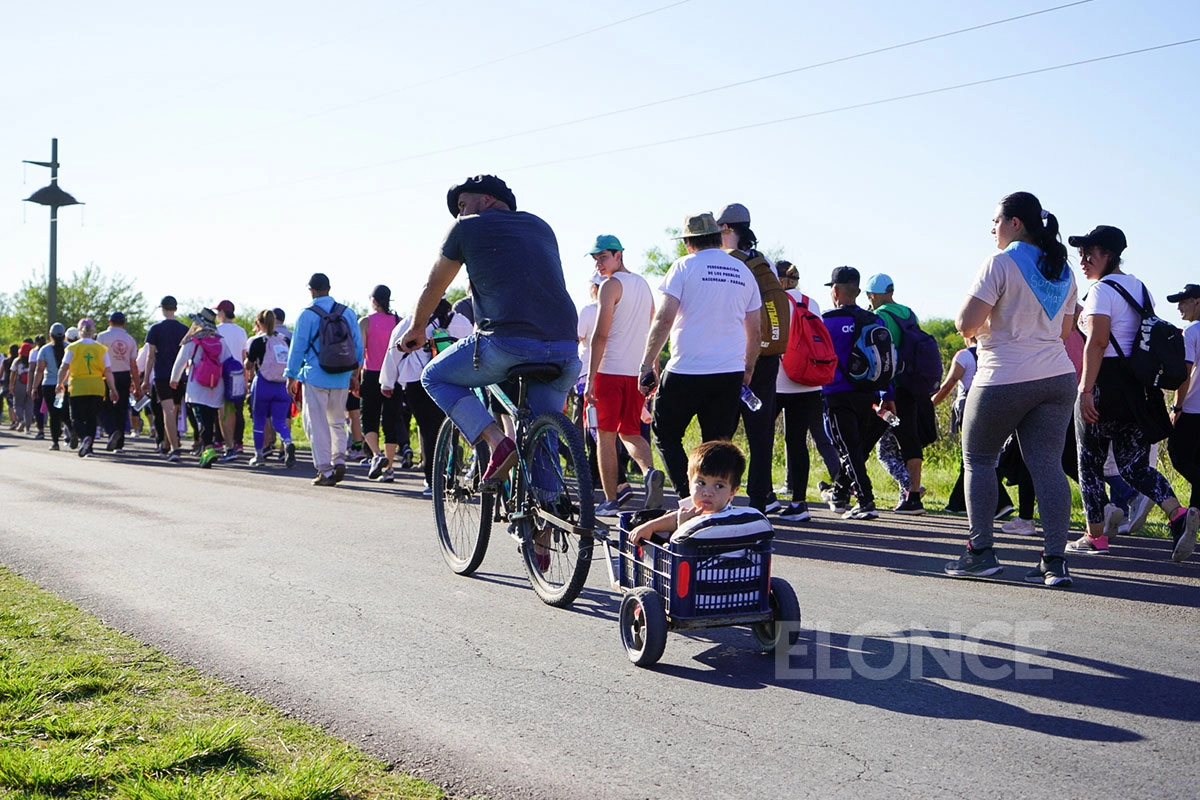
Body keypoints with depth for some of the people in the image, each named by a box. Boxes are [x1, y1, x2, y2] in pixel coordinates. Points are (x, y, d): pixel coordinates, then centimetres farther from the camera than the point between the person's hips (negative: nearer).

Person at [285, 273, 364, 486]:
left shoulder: (307, 315, -7)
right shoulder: (348, 313, 4)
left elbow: (297, 347, -3)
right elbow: (358, 345, 9)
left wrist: (291, 376, 7)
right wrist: (354, 373, 20)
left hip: (316, 377, -4)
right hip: (342, 378, 4)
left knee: (316, 423, 2)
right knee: (337, 421, 17)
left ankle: (325, 470, -1)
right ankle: (339, 460, 2)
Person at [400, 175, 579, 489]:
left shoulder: (468, 227, 11)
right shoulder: (541, 226, 25)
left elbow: (434, 285, 22)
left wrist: (416, 328, 40)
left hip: (508, 344, -5)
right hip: (564, 350, 5)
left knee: (434, 377, 17)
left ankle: (499, 443, -1)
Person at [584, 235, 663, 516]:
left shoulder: (611, 285, -8)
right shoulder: (643, 284, 15)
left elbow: (600, 334, -15)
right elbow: (653, 332, 18)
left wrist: (590, 379, -16)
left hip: (610, 370, -7)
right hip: (638, 372, 7)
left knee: (605, 436, 2)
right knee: (631, 433, 16)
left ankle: (610, 501, 2)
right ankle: (649, 471, -11)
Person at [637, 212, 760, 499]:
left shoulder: (684, 266, -4)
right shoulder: (744, 272, 11)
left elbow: (664, 319, -11)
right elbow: (754, 331, 13)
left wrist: (647, 365, -5)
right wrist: (748, 372, 24)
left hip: (686, 371, -4)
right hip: (730, 373, 4)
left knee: (666, 434, 10)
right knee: (717, 444, 8)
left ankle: (688, 498, -2)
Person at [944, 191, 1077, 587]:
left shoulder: (1000, 263, -10)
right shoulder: (1062, 269, 12)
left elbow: (966, 323, -15)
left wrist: (970, 323, 6)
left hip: (1004, 380, -6)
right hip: (1057, 378, 6)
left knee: (978, 459, 9)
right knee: (1047, 465, 2)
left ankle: (981, 551, 6)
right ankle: (1054, 560, -4)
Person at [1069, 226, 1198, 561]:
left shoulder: (1102, 290, -9)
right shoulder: (1141, 288, 16)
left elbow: (1097, 341, -19)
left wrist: (1086, 389, -21)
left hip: (1106, 382, -8)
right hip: (1138, 388, 8)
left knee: (1090, 461, 5)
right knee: (1134, 464, 8)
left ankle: (1095, 536, 9)